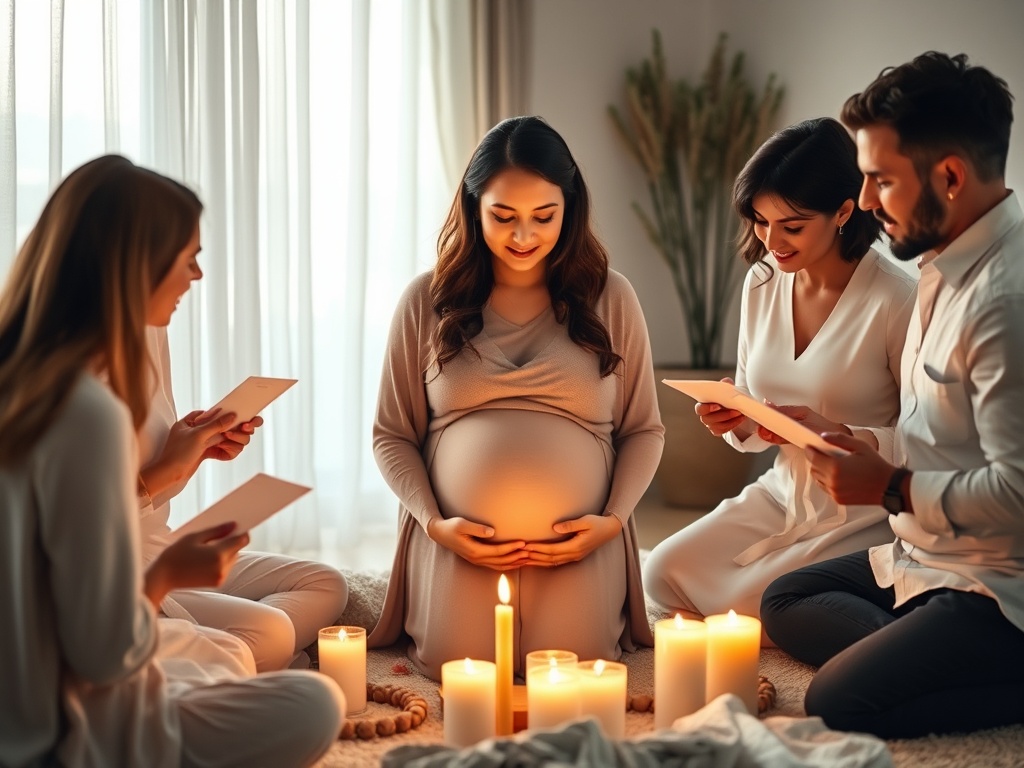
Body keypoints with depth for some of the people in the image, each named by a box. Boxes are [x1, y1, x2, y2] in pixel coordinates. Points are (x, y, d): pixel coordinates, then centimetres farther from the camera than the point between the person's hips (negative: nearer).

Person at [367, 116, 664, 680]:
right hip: (459, 546, 0)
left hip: (578, 547, 0)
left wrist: (613, 519, -6)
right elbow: (392, 435, 8)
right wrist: (433, 522, -7)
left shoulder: (610, 298, 5)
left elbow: (644, 430, 9)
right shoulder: (427, 301, 4)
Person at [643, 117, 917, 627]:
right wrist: (736, 423, -12)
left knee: (743, 606, -21)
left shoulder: (895, 300, -19)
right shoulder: (761, 284, 3)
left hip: (862, 519, -6)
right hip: (779, 497, 7)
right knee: (661, 574, -11)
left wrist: (833, 432, -28)